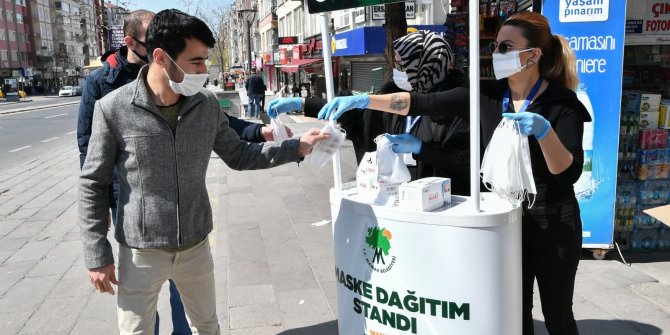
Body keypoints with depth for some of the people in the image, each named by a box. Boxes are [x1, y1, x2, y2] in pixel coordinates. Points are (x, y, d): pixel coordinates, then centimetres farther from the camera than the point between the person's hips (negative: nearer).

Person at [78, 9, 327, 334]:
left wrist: (296, 147, -1)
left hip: (196, 246, 4)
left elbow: (238, 155, 8)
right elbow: (92, 184, -6)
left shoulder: (207, 104, -4)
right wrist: (97, 255, -7)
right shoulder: (113, 108, -15)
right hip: (141, 253, -3)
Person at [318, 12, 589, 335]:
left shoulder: (561, 102, -14)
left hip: (552, 223, -4)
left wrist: (543, 130, -36)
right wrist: (361, 100, -19)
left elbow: (570, 172, -20)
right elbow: (421, 103, -11)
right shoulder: (488, 96, -3)